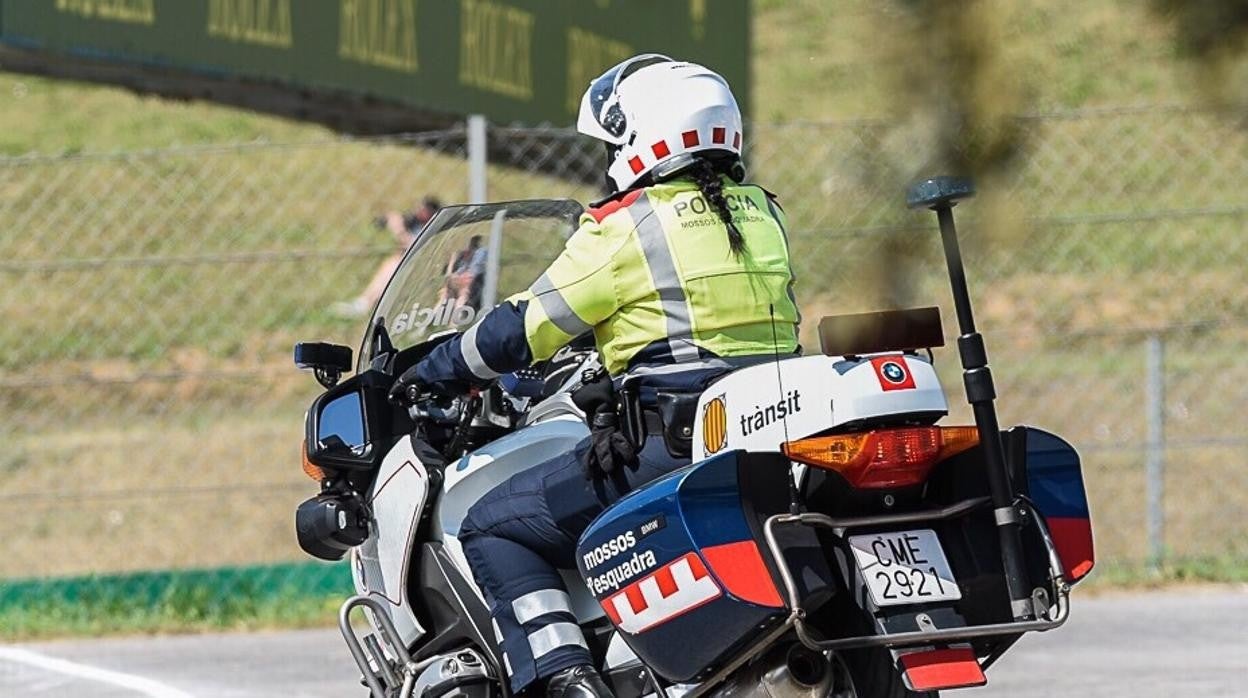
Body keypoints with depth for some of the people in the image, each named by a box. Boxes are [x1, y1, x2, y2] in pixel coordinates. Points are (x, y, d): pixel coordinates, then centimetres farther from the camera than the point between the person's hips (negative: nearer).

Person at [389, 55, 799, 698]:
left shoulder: (626, 226, -8)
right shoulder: (761, 214, 13)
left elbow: (524, 327, -4)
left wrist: (431, 373, 11)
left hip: (669, 448, -8)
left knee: (494, 527, 1)